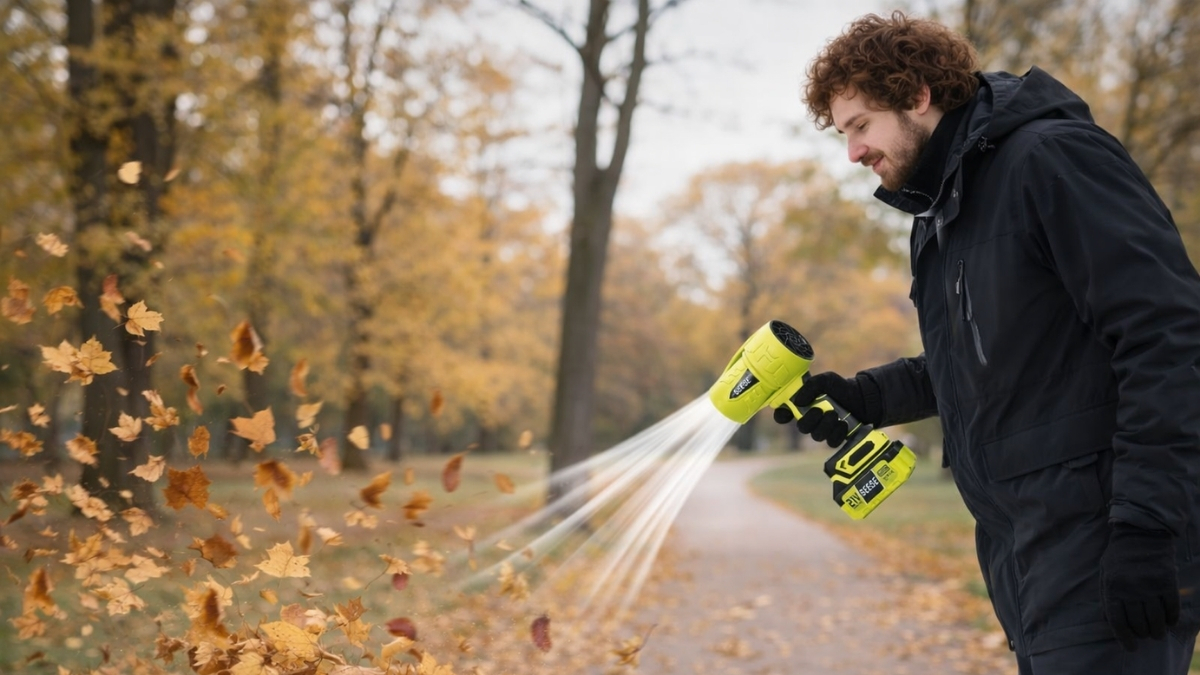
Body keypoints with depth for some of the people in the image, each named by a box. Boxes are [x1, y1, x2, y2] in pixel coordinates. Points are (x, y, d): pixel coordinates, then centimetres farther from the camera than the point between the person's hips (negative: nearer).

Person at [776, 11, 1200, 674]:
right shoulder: (939, 213, 17)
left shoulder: (1053, 159, -12)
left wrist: (1147, 526, -23)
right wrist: (860, 397, 11)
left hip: (1098, 539, -9)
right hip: (1017, 544, 9)